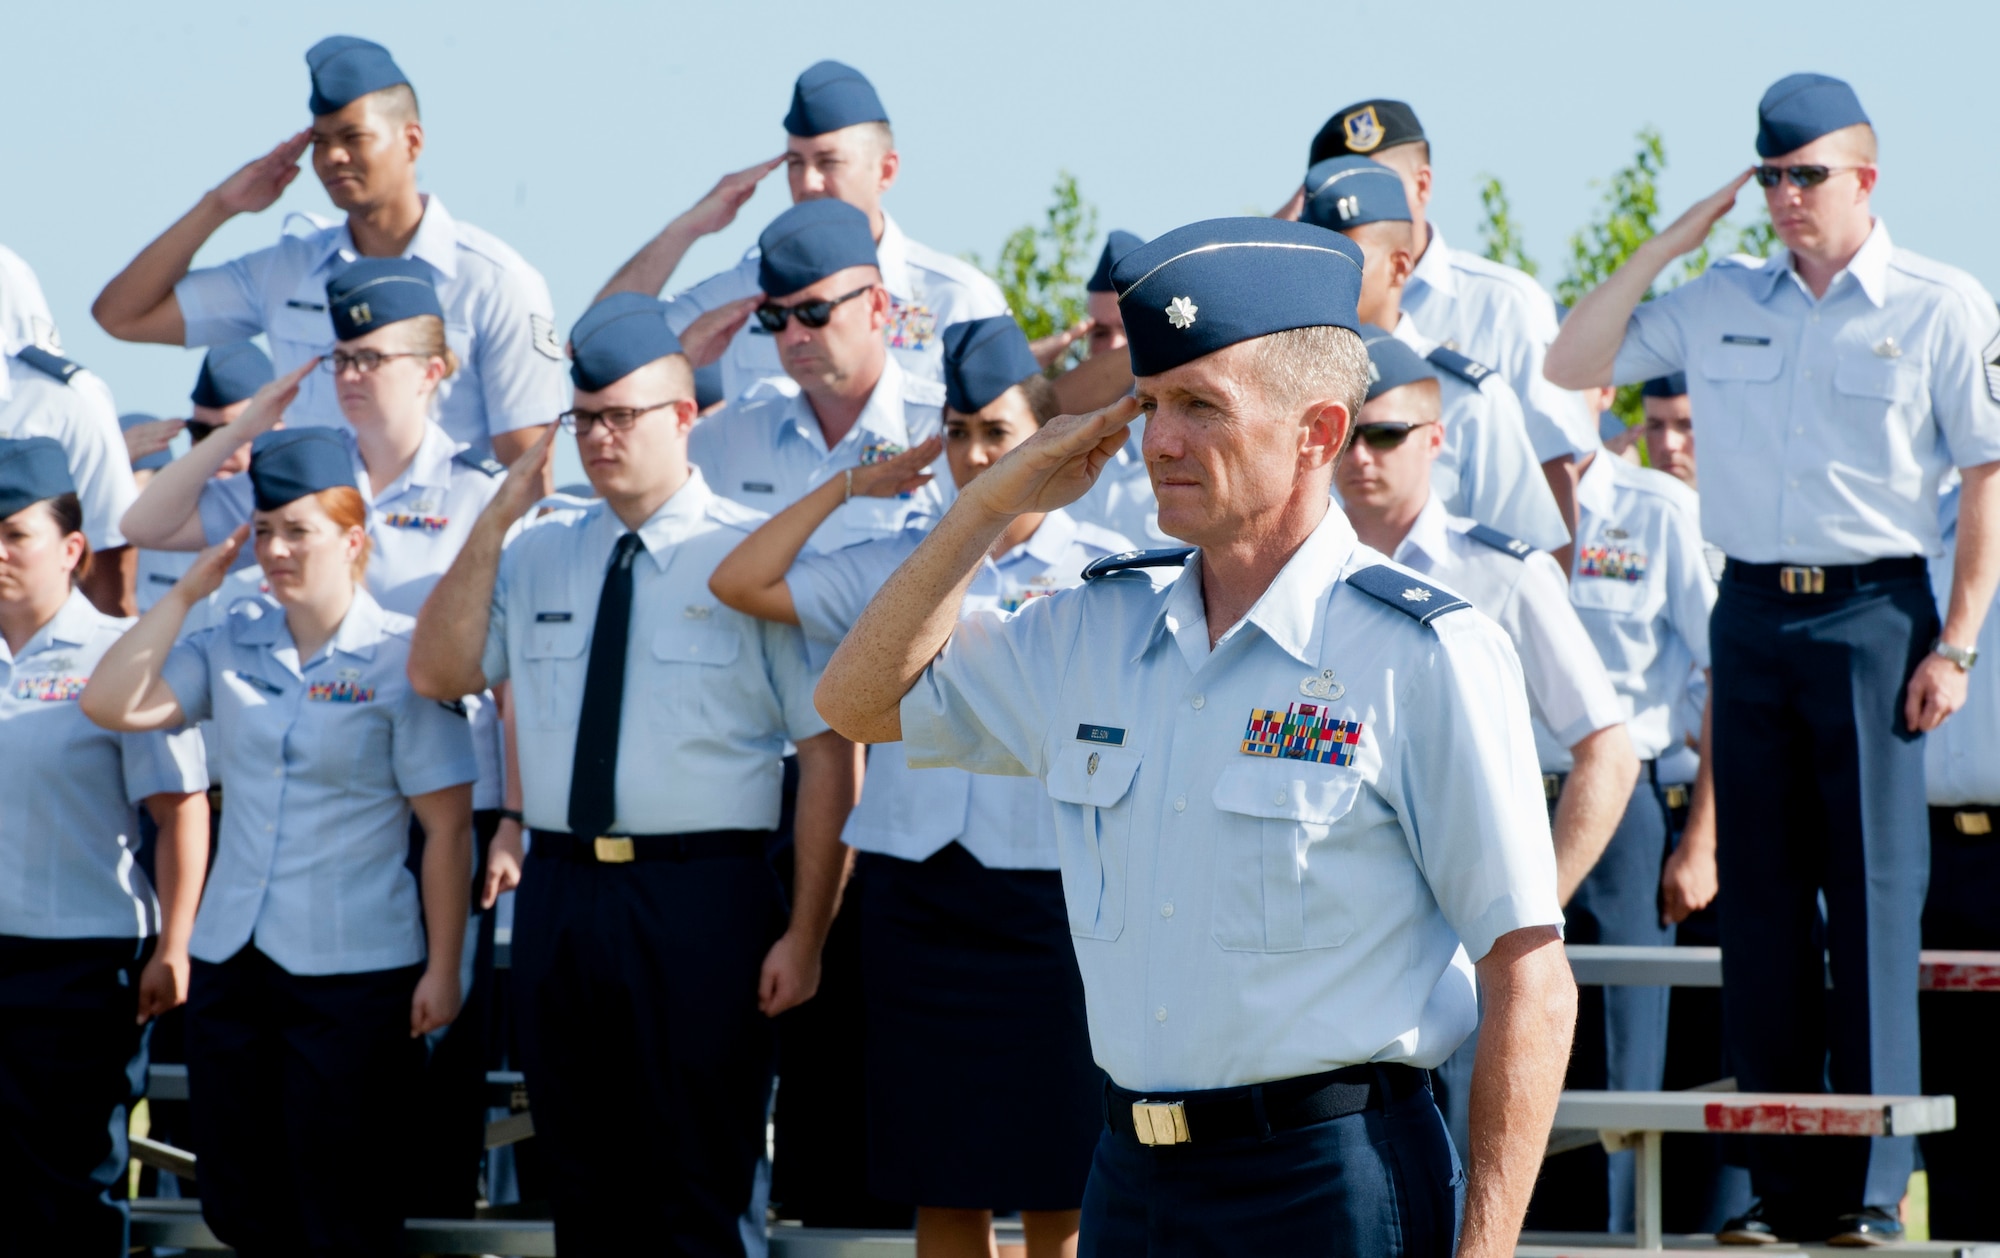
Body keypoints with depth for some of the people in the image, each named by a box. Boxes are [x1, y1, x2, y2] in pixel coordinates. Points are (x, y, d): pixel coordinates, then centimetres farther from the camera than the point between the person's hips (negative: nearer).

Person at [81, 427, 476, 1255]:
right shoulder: (235, 644, 7)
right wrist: (188, 591, -3)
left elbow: (447, 827, -8)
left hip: (354, 971, -5)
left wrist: (442, 971, -11)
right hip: (230, 960, 5)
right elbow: (112, 705, -2)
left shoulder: (399, 658, -7)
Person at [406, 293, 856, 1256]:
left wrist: (805, 933, -11)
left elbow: (829, 751, -7)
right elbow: (436, 673, 3)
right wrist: (497, 518, -4)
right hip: (561, 895, 5)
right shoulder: (537, 555, 12)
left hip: (701, 898, -5)